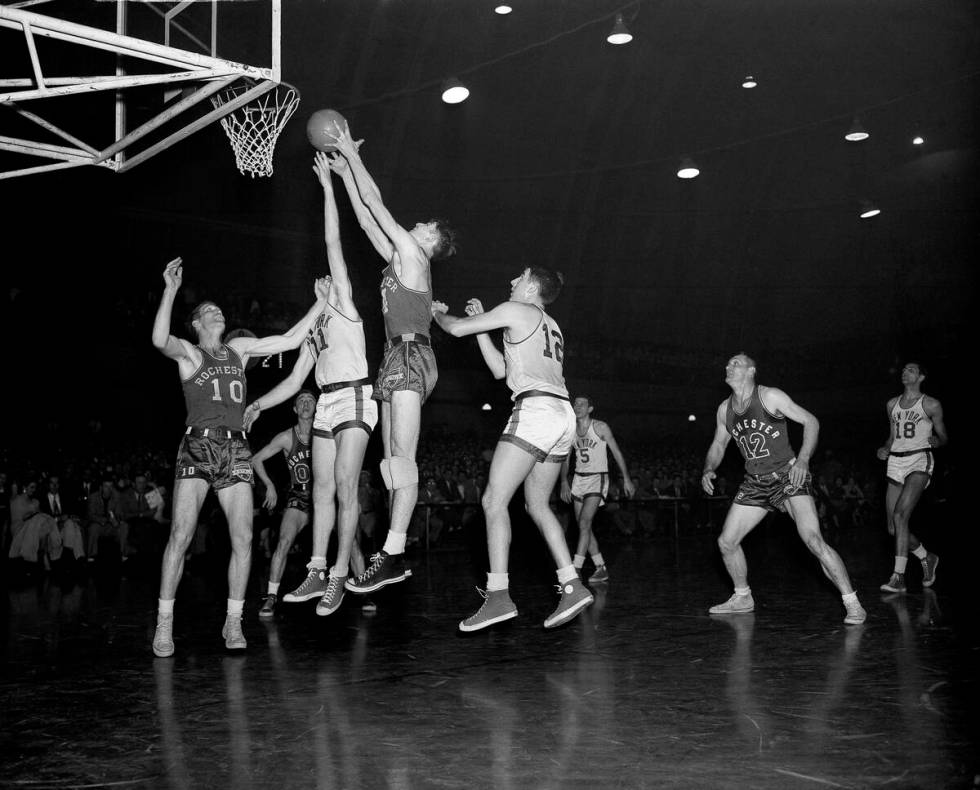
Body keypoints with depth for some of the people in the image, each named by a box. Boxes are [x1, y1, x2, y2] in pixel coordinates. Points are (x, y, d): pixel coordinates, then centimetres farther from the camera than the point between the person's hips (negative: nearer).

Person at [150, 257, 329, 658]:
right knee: (180, 536, -12)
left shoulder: (239, 349, 19)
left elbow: (290, 340, 17)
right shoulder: (187, 352, 7)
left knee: (243, 539, -5)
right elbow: (160, 340, -16)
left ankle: (233, 622, 5)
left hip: (236, 450, 4)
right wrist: (170, 291, -24)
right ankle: (164, 624, -2)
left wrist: (319, 303, 14)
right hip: (198, 447, -4)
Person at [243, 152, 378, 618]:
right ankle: (318, 573, 1)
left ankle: (340, 575, -11)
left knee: (344, 486, -12)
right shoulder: (315, 330, 24)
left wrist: (328, 183, 1)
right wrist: (258, 406, 15)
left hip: (353, 400, -7)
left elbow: (333, 242, 0)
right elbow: (294, 381, 23)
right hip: (326, 406, 7)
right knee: (323, 489, 2)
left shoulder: (346, 306, 5)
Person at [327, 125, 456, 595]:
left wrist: (354, 157, 12)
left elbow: (375, 202, 3)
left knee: (402, 461, -16)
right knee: (393, 462, 5)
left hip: (410, 355, -10)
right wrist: (345, 175, 32)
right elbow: (367, 218, 30)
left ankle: (391, 555, -21)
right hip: (399, 361, 10)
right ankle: (395, 556, 5)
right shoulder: (400, 258, 23)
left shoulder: (410, 252, 1)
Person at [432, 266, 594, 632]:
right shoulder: (549, 326, 29)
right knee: (537, 505, 15)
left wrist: (438, 312, 27)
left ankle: (498, 596, -15)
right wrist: (482, 324, 29)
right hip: (562, 414, 9)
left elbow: (457, 329, 6)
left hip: (536, 408, -9)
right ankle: (572, 587, 8)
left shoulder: (517, 311, 3)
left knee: (494, 500, -9)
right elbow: (500, 369, 31)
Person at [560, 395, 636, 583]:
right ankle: (601, 569, 11)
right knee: (583, 526, 2)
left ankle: (575, 568, -20)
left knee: (584, 522, -18)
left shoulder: (600, 427, -6)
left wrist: (627, 479, -6)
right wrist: (564, 482, 2)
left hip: (598, 478, -6)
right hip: (579, 478, 6)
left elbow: (617, 453, -3)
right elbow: (565, 459, 14)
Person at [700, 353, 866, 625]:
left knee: (813, 540, -21)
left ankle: (852, 603, -11)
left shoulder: (770, 396, -13)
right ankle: (742, 598, 26)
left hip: (788, 477, -6)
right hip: (755, 483, 6)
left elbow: (811, 421, -11)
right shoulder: (724, 410, 5)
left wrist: (803, 459, -25)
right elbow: (718, 446, 18)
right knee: (726, 542, 4)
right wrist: (708, 470, -2)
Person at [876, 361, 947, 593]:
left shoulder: (931, 405, 2)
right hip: (896, 463, 6)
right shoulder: (892, 405, 16)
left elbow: (943, 437, 8)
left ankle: (898, 577, -20)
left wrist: (936, 440, -14)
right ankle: (927, 558, 28)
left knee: (900, 515, -23)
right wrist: (885, 449, 4)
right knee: (893, 528, 2)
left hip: (919, 461, -6)